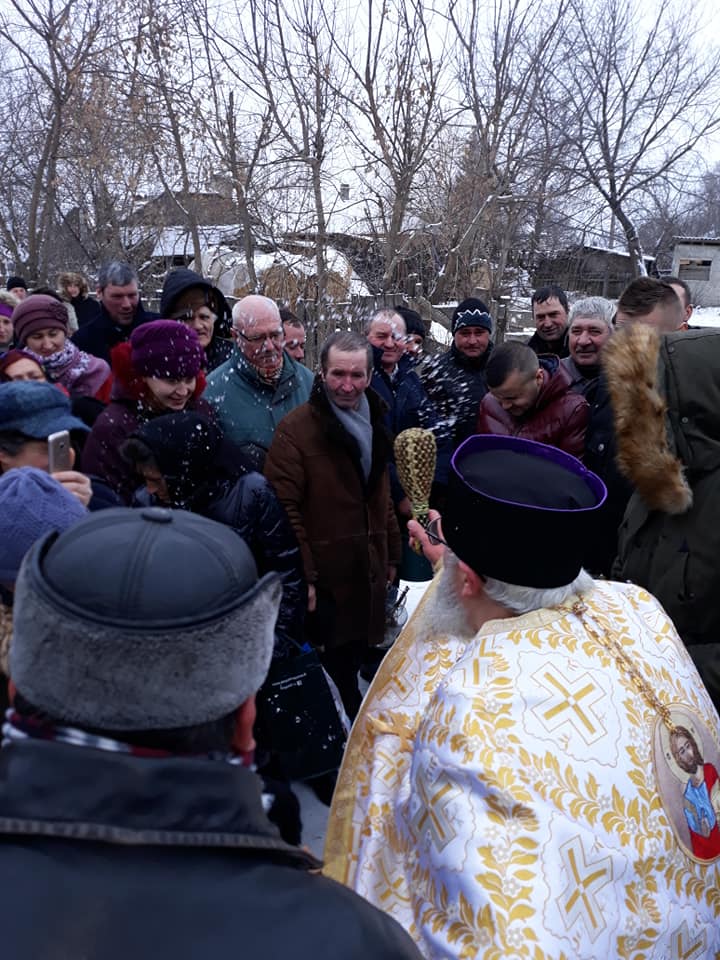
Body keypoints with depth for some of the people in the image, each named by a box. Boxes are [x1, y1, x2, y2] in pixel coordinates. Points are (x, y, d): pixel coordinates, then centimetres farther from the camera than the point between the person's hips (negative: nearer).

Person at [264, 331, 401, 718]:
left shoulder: (373, 423, 11)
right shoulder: (296, 428, -14)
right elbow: (283, 509, -19)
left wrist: (390, 556, 18)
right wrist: (301, 576, -21)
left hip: (366, 575, 7)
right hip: (323, 580, -7)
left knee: (351, 667, 21)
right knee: (328, 675, 6)